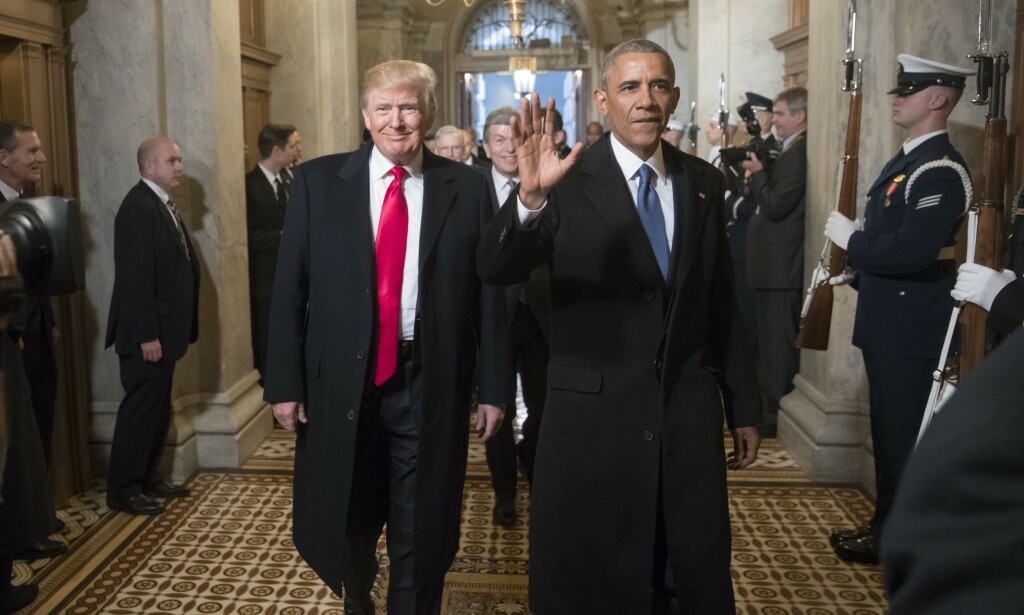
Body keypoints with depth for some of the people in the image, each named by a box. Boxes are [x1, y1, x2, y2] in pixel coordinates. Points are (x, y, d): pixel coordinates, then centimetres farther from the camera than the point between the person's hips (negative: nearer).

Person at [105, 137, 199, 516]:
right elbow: (135, 278, -22)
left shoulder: (162, 205, 13)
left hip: (163, 329, 9)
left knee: (158, 409, 15)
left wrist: (177, 330, 15)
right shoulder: (139, 207, -17)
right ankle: (123, 491, 10)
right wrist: (146, 335, -22)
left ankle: (149, 478, 27)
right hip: (147, 334, -9)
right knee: (140, 409, -1)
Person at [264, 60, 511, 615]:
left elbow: (489, 294, 0)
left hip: (430, 385, -1)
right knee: (345, 530, 20)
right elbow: (288, 290, 0)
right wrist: (285, 383, -4)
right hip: (341, 381, 2)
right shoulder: (318, 181, 1)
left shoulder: (466, 187, 0)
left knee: (421, 539, 11)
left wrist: (495, 387, -2)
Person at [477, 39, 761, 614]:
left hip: (690, 413, 3)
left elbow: (722, 301, 9)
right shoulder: (570, 179, -8)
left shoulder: (704, 182, 5)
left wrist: (744, 404, 12)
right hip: (594, 415, -3)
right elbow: (496, 269, -22)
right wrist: (530, 196, -41)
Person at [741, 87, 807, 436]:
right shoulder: (793, 150, 13)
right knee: (772, 342, 19)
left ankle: (776, 418, 6)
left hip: (780, 267, -11)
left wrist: (757, 172, -9)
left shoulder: (798, 152, -18)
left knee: (777, 344, -2)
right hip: (779, 266, 11)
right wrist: (756, 175, 2)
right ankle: (771, 409, 31)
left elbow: (775, 206, -23)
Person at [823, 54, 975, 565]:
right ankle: (888, 525, 31)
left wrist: (849, 239, -16)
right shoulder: (906, 160, 14)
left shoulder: (940, 170, -18)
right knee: (889, 432, 18)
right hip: (888, 322, 10)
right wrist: (856, 270, 6)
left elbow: (913, 250, -29)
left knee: (902, 437, 1)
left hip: (912, 327, -10)